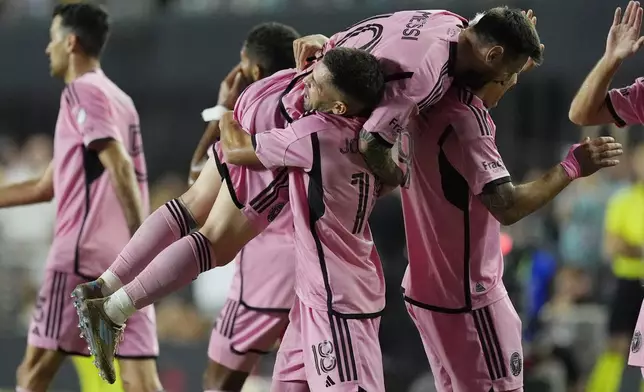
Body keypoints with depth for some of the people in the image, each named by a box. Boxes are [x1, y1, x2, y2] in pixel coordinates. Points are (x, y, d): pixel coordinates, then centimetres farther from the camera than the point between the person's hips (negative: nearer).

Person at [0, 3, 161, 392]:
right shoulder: (119, 99, 23)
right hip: (124, 259, 8)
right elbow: (45, 187, 30)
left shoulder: (82, 91, -4)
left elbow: (120, 167, -18)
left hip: (83, 253, -8)